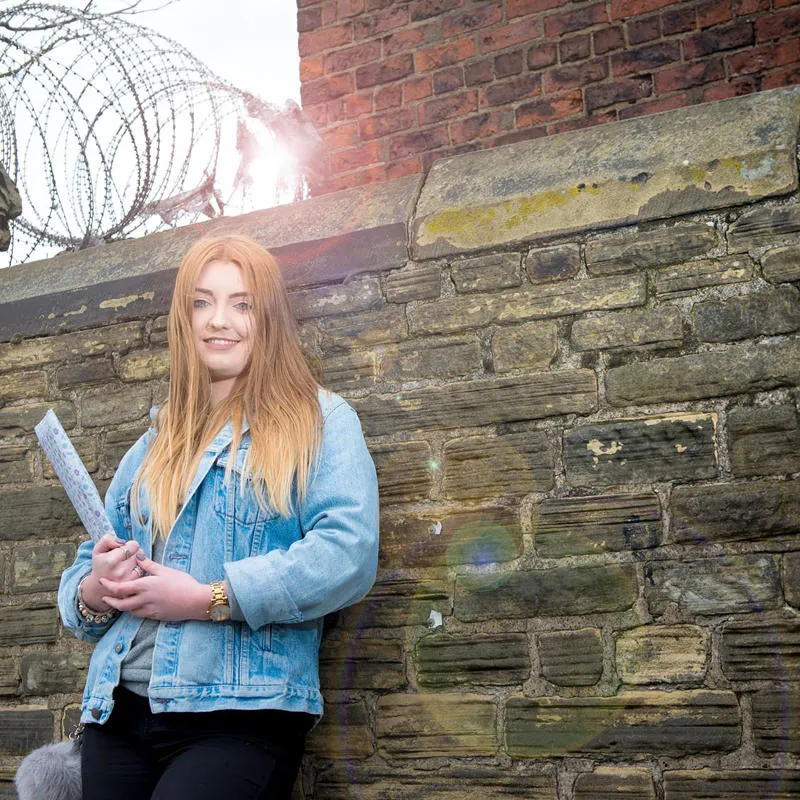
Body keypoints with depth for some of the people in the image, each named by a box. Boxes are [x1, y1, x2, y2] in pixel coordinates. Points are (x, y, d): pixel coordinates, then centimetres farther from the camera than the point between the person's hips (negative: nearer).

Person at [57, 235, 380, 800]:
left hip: (242, 713, -5)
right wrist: (94, 591, -5)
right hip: (120, 710, 5)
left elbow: (349, 554, -13)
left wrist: (208, 599, -17)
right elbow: (84, 573, 19)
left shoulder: (320, 422, 1)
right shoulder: (152, 448, 18)